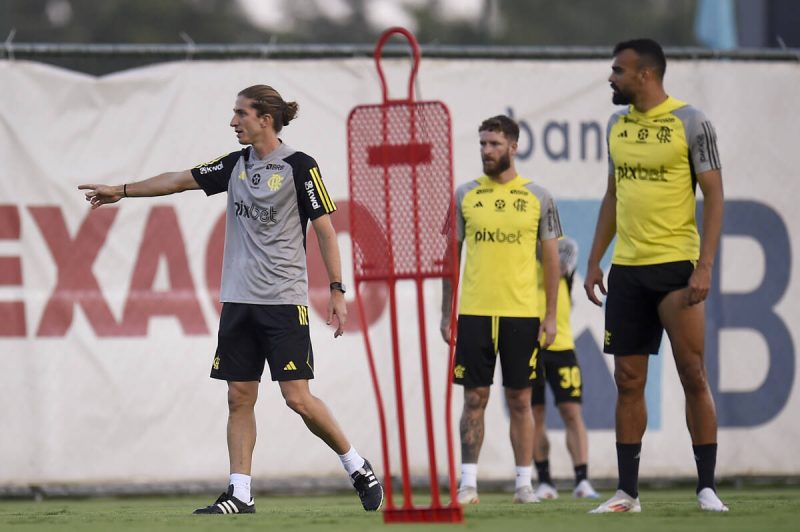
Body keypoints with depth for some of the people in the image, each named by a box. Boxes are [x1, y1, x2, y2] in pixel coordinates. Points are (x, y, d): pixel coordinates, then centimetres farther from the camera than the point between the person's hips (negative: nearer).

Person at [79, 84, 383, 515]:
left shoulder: (298, 167, -7)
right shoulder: (237, 165, 11)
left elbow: (325, 231, -6)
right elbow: (180, 180, 17)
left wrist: (337, 291, -9)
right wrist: (122, 191, 15)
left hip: (284, 301, -6)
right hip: (239, 299, 6)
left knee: (297, 397, -10)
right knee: (239, 396, 3)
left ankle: (358, 469, 7)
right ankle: (239, 494, 5)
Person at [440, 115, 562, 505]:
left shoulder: (537, 198, 4)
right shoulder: (464, 195, 6)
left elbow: (551, 258, 7)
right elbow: (451, 256, 10)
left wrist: (550, 316, 2)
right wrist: (446, 313, 5)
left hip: (521, 313, -1)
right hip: (474, 312, 1)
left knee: (520, 400, 2)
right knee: (474, 398, 1)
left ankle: (524, 483, 7)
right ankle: (468, 483, 4)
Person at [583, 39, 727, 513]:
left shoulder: (690, 123, -7)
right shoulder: (617, 125, 12)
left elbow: (715, 195, -8)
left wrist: (705, 266, -16)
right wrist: (595, 261, 14)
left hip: (676, 264, -6)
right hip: (627, 269, 6)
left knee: (693, 376, -5)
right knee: (628, 381, 5)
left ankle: (707, 487, 1)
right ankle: (627, 492, 9)